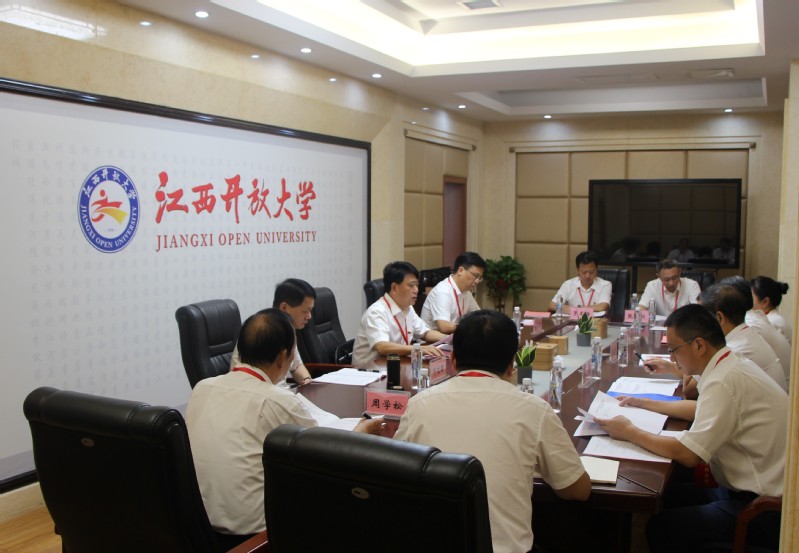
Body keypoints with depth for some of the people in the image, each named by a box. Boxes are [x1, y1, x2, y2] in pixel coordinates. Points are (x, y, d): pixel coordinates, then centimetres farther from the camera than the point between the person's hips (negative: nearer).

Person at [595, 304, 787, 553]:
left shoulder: (723, 381, -25)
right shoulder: (734, 365, 6)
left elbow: (688, 455, -25)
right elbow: (702, 409, 25)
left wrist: (630, 433, -13)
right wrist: (646, 403, 25)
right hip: (761, 489, 10)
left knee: (661, 528, -10)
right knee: (671, 496, 16)